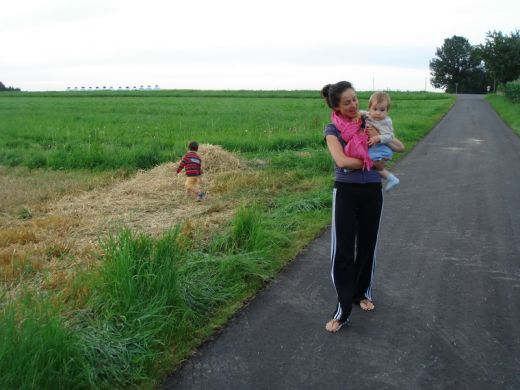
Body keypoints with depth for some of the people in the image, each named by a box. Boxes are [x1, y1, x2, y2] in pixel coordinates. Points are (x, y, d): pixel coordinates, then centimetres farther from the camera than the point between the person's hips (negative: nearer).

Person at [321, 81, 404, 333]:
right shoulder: (333, 129, -5)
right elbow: (342, 161, -20)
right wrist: (373, 162, -11)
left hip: (372, 191, 3)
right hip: (346, 191, -3)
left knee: (367, 246, 15)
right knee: (343, 251, -4)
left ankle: (362, 293, 36)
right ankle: (342, 310, 4)